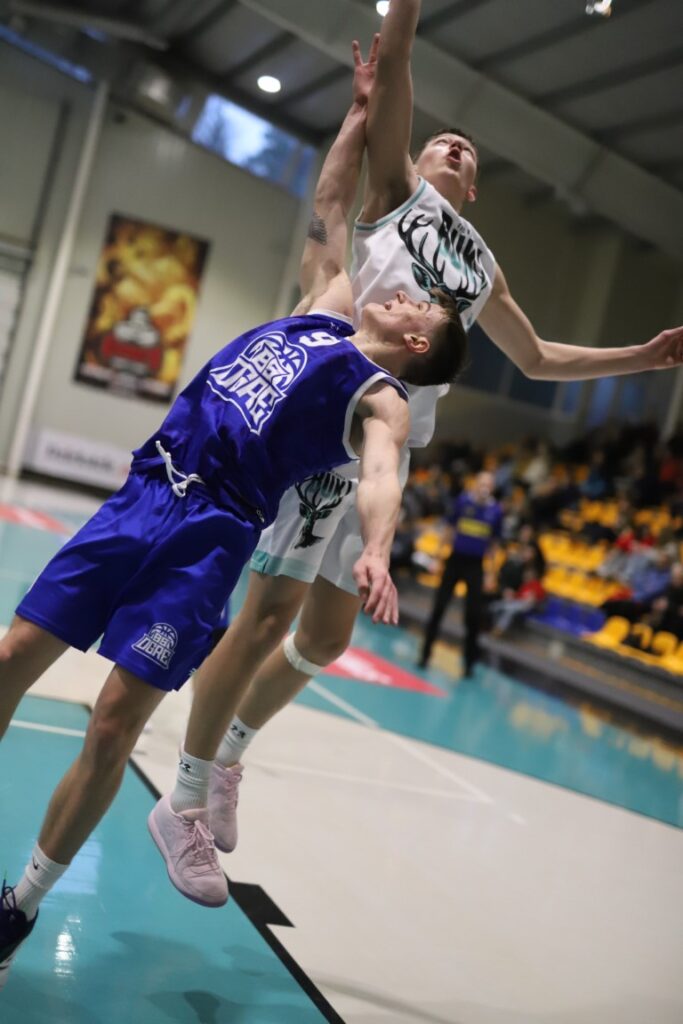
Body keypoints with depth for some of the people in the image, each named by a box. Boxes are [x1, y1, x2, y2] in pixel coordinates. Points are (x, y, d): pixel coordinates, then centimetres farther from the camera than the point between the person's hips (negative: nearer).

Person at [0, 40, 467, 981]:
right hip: (144, 491, 6)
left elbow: (379, 477, -19)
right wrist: (367, 109, 33)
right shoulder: (327, 306, 19)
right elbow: (332, 199, 30)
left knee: (114, 723, -10)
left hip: (211, 534, -5)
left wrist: (376, 552, -39)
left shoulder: (383, 400, 1)